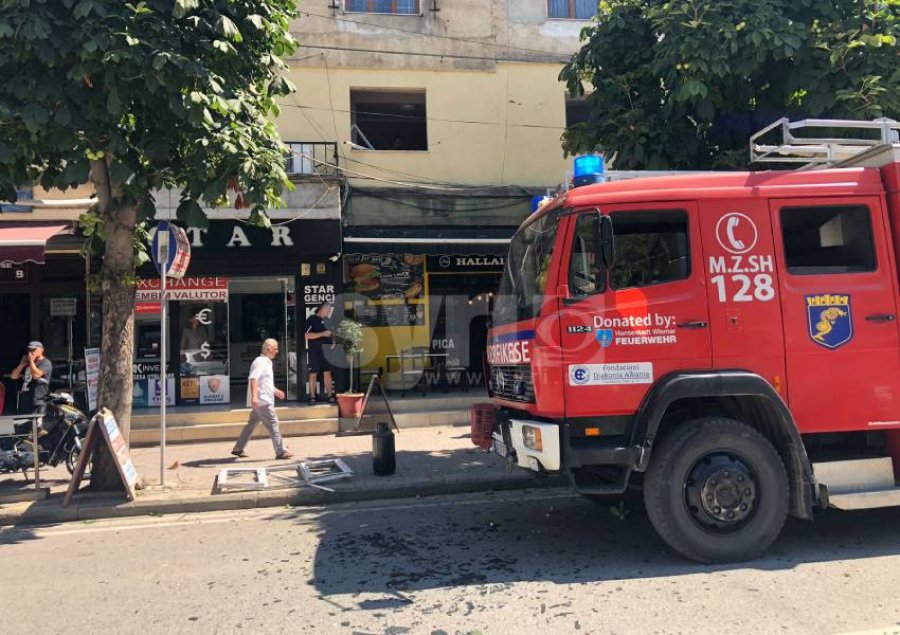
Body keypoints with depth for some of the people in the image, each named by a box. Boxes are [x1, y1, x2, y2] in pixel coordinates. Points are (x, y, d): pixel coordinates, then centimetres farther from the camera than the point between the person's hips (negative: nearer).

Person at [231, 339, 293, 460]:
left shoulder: (267, 362, 19)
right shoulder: (260, 362, -14)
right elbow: (253, 379, -26)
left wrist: (275, 391, 33)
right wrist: (254, 396, -36)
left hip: (263, 400, 10)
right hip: (262, 400, -10)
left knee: (252, 424, 14)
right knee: (273, 423, -8)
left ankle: (238, 449, 22)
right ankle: (281, 452, -6)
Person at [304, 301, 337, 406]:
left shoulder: (327, 320, 12)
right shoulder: (311, 319, -7)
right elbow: (307, 335, -16)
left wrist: (333, 342, 3)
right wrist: (322, 334, -21)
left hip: (326, 351, 6)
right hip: (315, 351, -6)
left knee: (327, 373, 6)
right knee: (313, 374, 0)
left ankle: (330, 396, 9)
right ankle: (312, 397, 5)